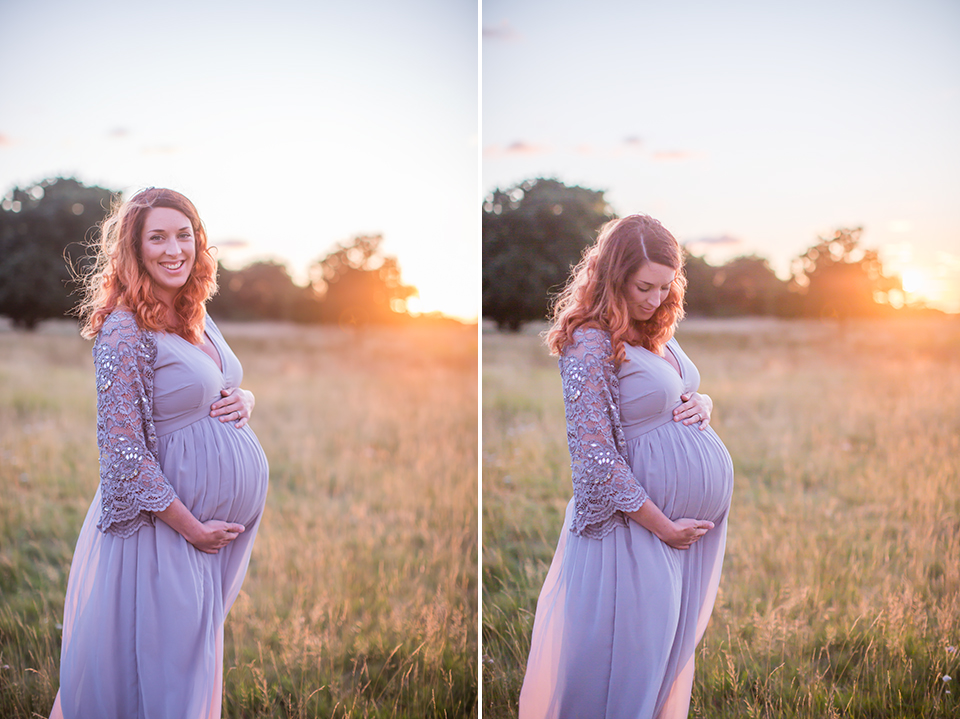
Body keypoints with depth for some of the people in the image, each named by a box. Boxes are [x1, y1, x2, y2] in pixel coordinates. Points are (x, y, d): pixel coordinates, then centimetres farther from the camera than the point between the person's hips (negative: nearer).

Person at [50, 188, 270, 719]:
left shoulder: (196, 317, 8)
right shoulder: (124, 331, -16)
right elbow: (123, 452, -19)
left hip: (227, 513, 8)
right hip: (170, 518, -8)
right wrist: (191, 527, -16)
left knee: (194, 653, 20)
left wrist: (243, 401, -2)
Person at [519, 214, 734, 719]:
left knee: (677, 644, 18)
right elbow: (595, 457, -19)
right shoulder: (590, 344, -16)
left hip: (704, 512, 8)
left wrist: (703, 405, -1)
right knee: (633, 655, 0)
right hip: (645, 513, -8)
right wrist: (663, 527, -16)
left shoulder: (657, 332, 10)